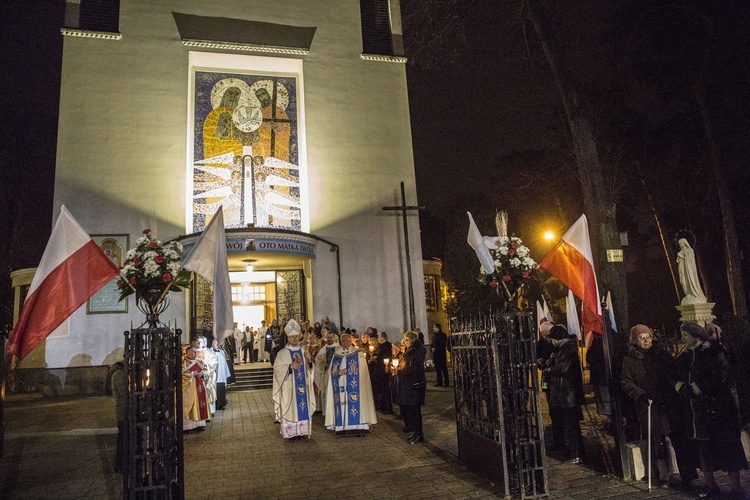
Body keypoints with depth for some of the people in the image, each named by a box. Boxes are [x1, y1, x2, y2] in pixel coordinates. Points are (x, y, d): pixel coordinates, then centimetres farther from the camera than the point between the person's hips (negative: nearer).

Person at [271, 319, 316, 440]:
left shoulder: (303, 352, 10)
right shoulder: (282, 353, -3)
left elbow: (308, 369, 14)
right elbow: (277, 368, -11)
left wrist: (309, 361, -7)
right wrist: (290, 366, -23)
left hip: (302, 385, 4)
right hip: (289, 386, -4)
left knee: (304, 407, 5)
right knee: (290, 407, -3)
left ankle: (302, 431, 14)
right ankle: (291, 432, 5)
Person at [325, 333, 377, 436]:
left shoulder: (358, 353, 5)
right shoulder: (336, 355, 15)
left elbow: (361, 370, -2)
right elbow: (332, 371, 11)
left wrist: (346, 371, -10)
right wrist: (339, 372, -10)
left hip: (354, 385, -3)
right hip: (340, 385, 3)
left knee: (355, 403, -9)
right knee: (341, 402, -3)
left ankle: (357, 427, -6)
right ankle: (341, 427, 0)